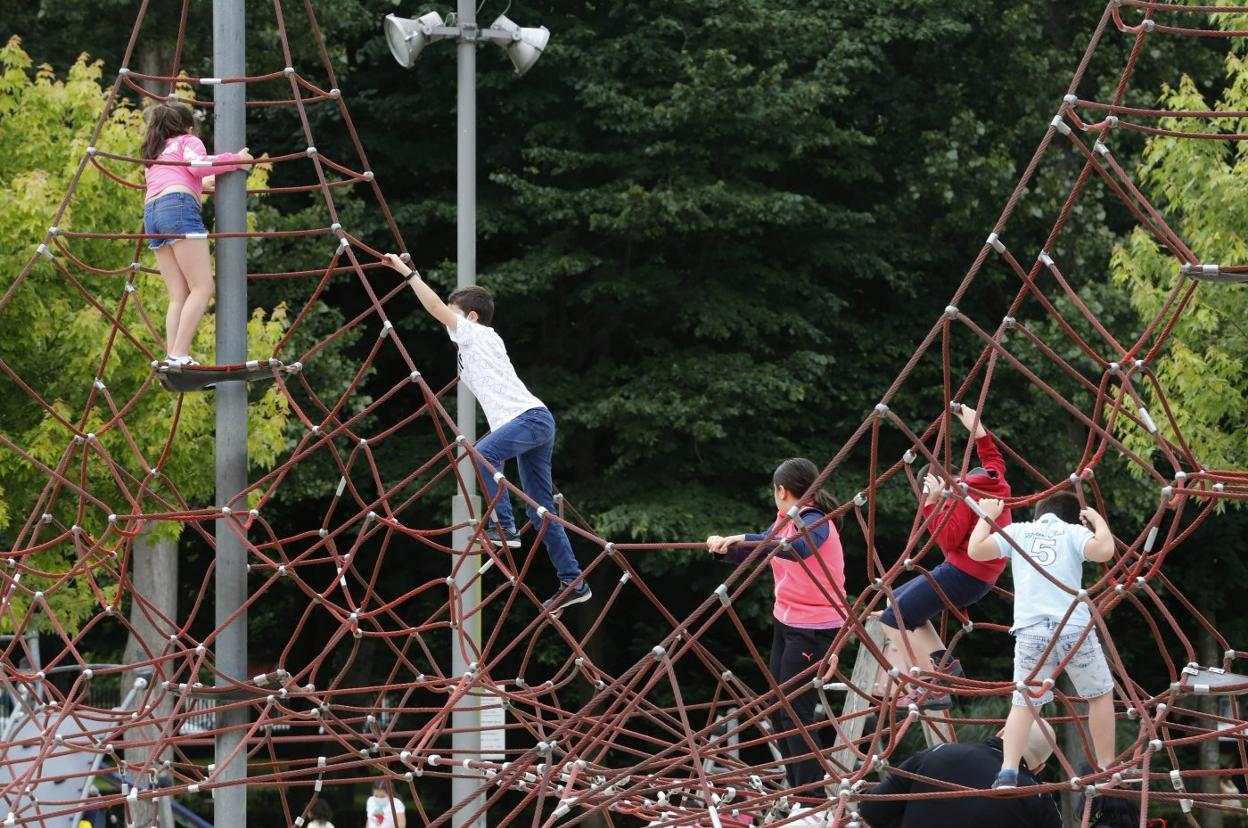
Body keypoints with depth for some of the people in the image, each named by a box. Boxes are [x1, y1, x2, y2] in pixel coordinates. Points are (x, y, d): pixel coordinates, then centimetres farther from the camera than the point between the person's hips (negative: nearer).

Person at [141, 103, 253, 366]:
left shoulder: (154, 153, 34)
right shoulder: (188, 141, 16)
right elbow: (197, 164, -4)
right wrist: (235, 160, 5)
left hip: (151, 213, 7)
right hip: (179, 207, -7)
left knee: (178, 296, 2)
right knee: (202, 288, -11)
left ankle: (171, 357, -14)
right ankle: (179, 355, -24)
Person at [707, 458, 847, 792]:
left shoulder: (814, 522, -18)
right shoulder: (786, 522, 10)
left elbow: (798, 549, -41)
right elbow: (752, 552, 20)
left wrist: (744, 539, -43)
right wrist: (726, 548, 0)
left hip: (814, 627, -10)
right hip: (786, 620, 10)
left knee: (796, 711, -13)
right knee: (779, 708, 14)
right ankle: (796, 789, 24)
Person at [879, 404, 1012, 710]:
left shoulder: (963, 496, -15)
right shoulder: (994, 483, 11)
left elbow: (948, 539, -23)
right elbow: (993, 460, 35)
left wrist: (932, 503, -19)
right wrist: (977, 429, 38)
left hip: (962, 574, -10)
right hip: (981, 577, 10)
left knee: (894, 618, -14)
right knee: (899, 600, 22)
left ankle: (933, 689, -20)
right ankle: (943, 662, 10)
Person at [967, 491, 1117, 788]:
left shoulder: (1017, 531, 15)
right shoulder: (1074, 532, 8)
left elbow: (976, 550, 8)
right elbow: (1103, 550, -10)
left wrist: (987, 515, 24)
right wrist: (1098, 520, 9)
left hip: (1030, 632, 2)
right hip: (1073, 629, -2)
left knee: (1023, 703, 7)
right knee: (1100, 694, 17)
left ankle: (1008, 772, -13)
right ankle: (1107, 771, 19)